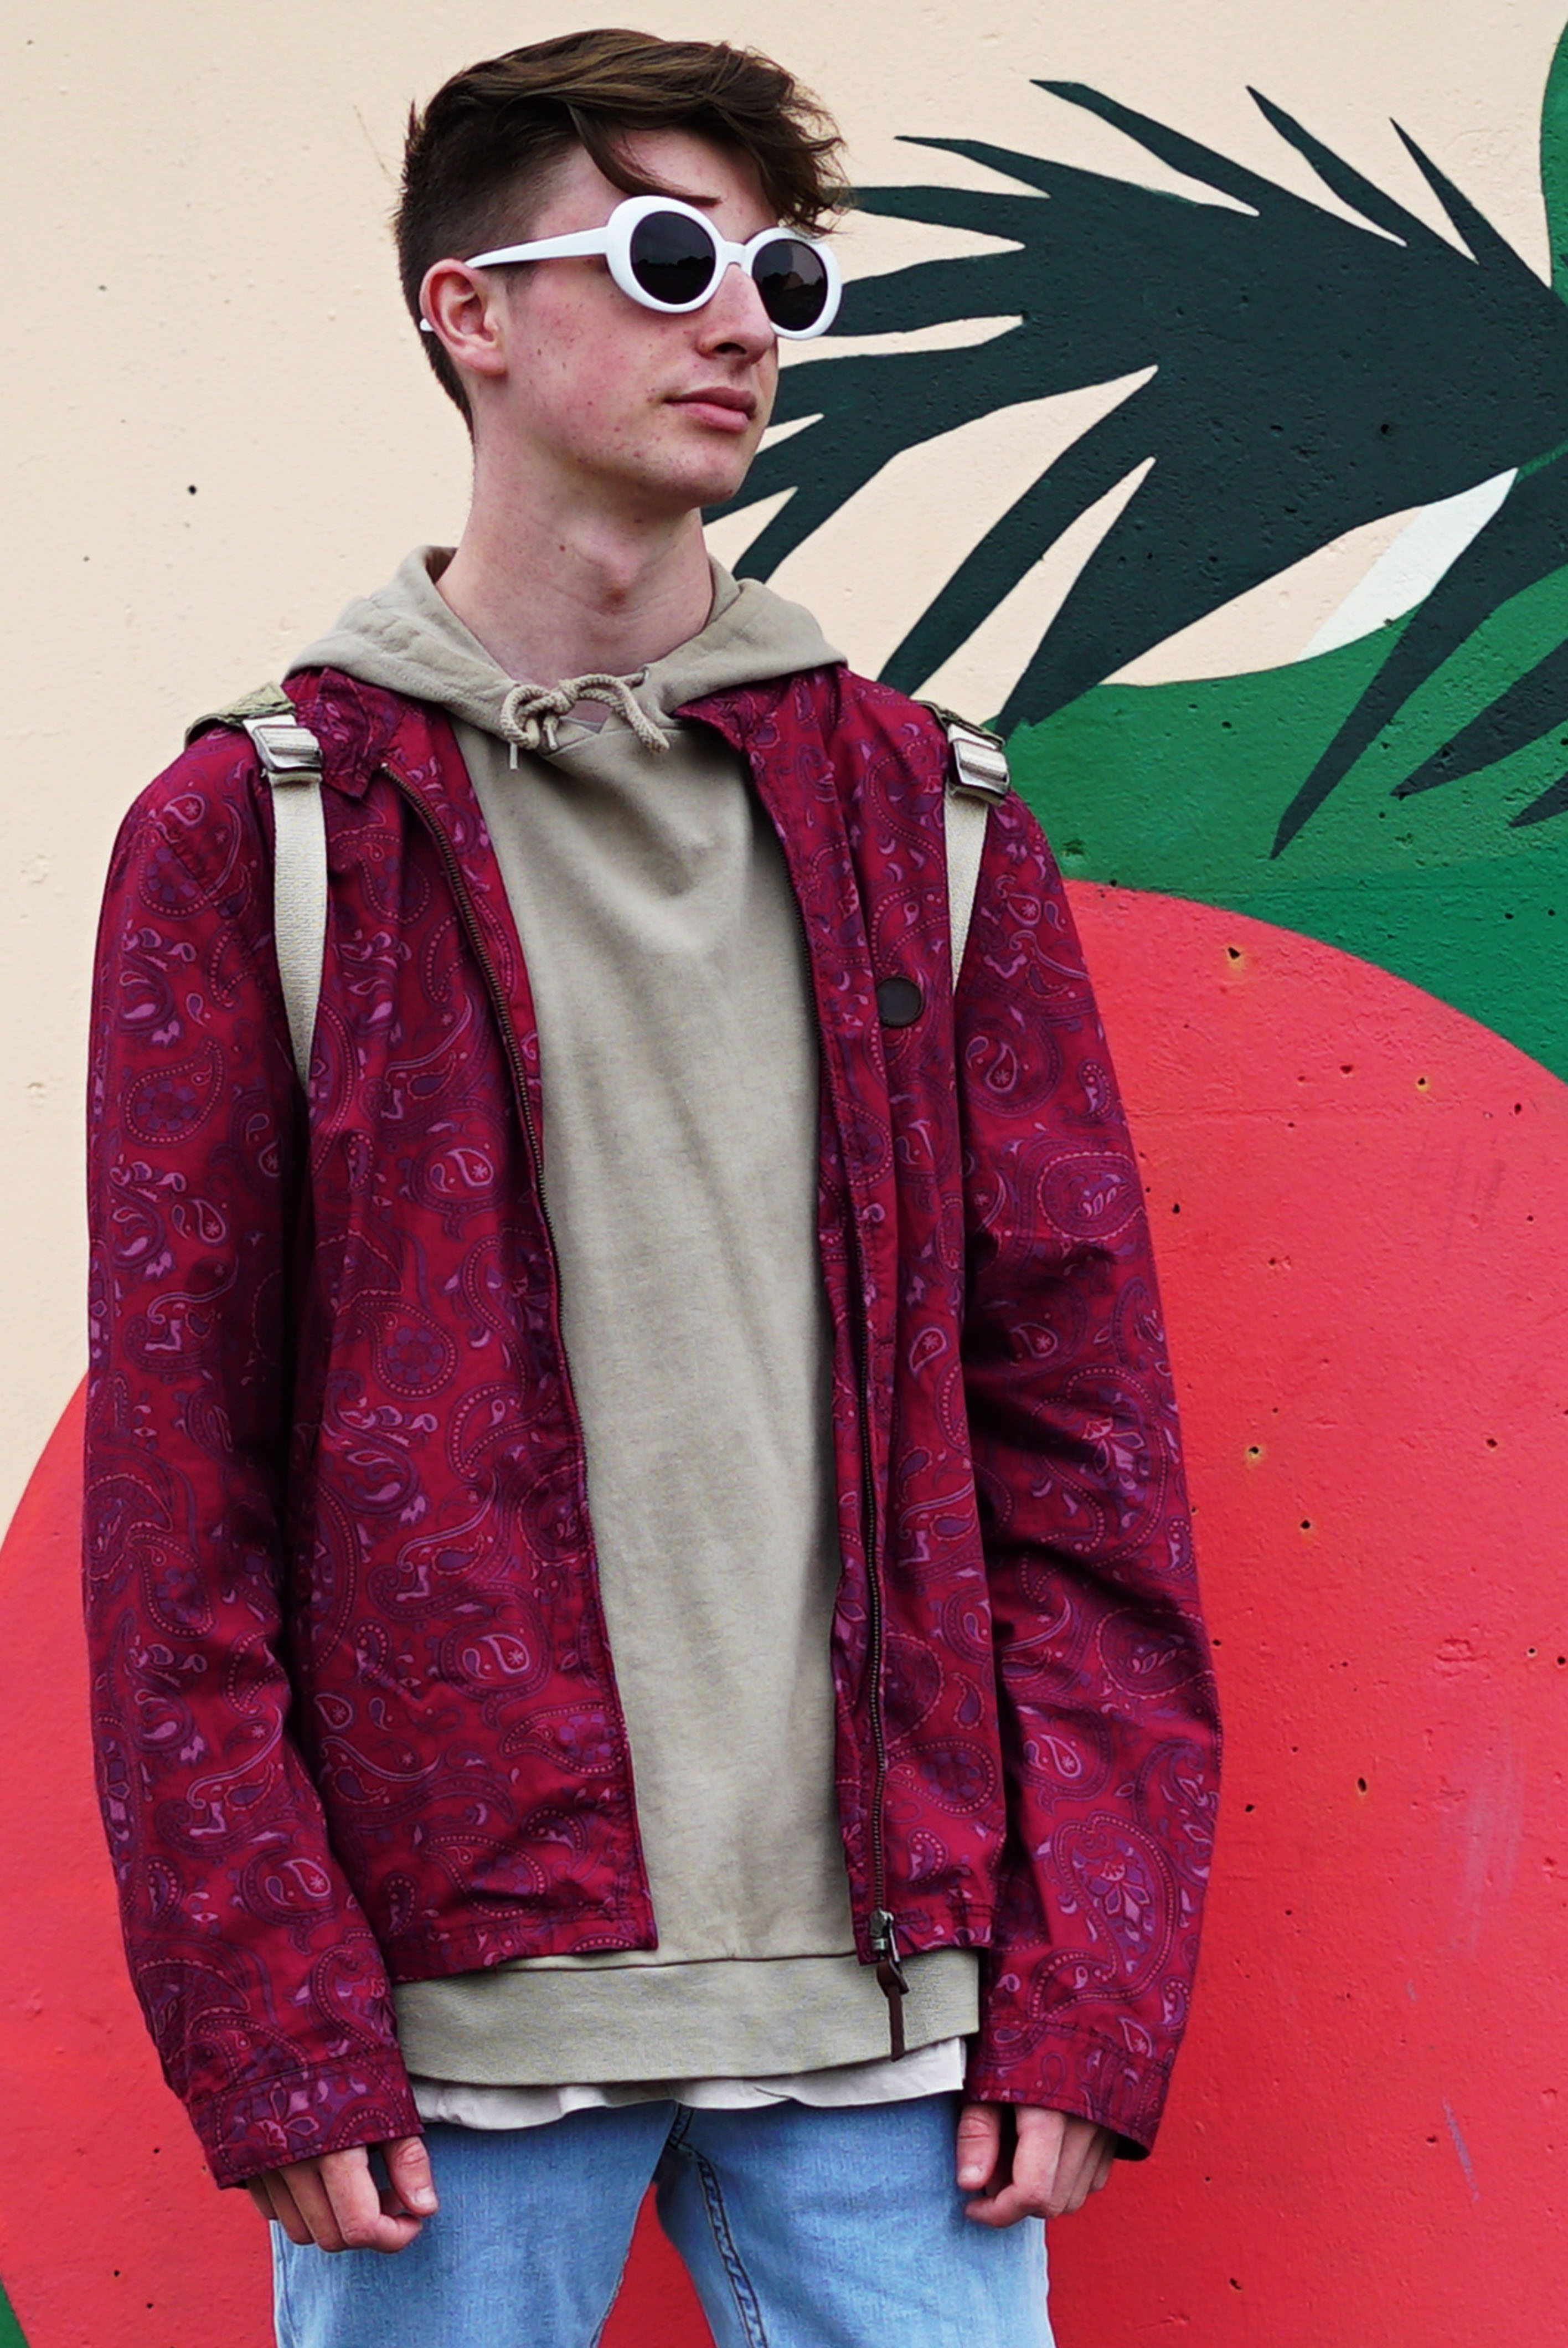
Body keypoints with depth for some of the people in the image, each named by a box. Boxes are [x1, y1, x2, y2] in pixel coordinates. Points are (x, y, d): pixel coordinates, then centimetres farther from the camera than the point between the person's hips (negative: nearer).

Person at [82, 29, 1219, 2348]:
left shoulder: (931, 826, 10)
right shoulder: (256, 832, 2)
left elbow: (1083, 1424, 7)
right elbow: (176, 1482, -1)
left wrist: (1086, 1985, -1)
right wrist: (270, 2022, -7)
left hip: (888, 1996, 2)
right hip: (454, 1999, -2)